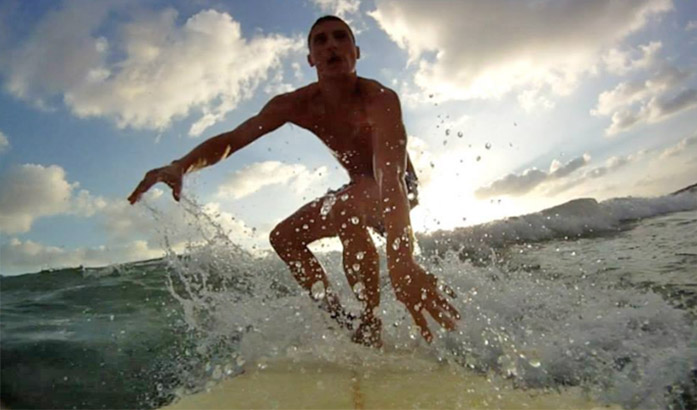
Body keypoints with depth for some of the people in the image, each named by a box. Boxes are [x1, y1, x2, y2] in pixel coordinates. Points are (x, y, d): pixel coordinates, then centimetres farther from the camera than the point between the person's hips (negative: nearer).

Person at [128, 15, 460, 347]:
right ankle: (337, 318, 6)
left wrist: (401, 259, -63)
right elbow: (232, 139, -16)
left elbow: (390, 174, -49)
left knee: (346, 206, -39)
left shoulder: (379, 99, -31)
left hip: (400, 189, -6)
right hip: (360, 192, 7)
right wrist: (180, 166, -37)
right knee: (284, 237, 0)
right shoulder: (297, 105, -14)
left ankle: (370, 323, -22)